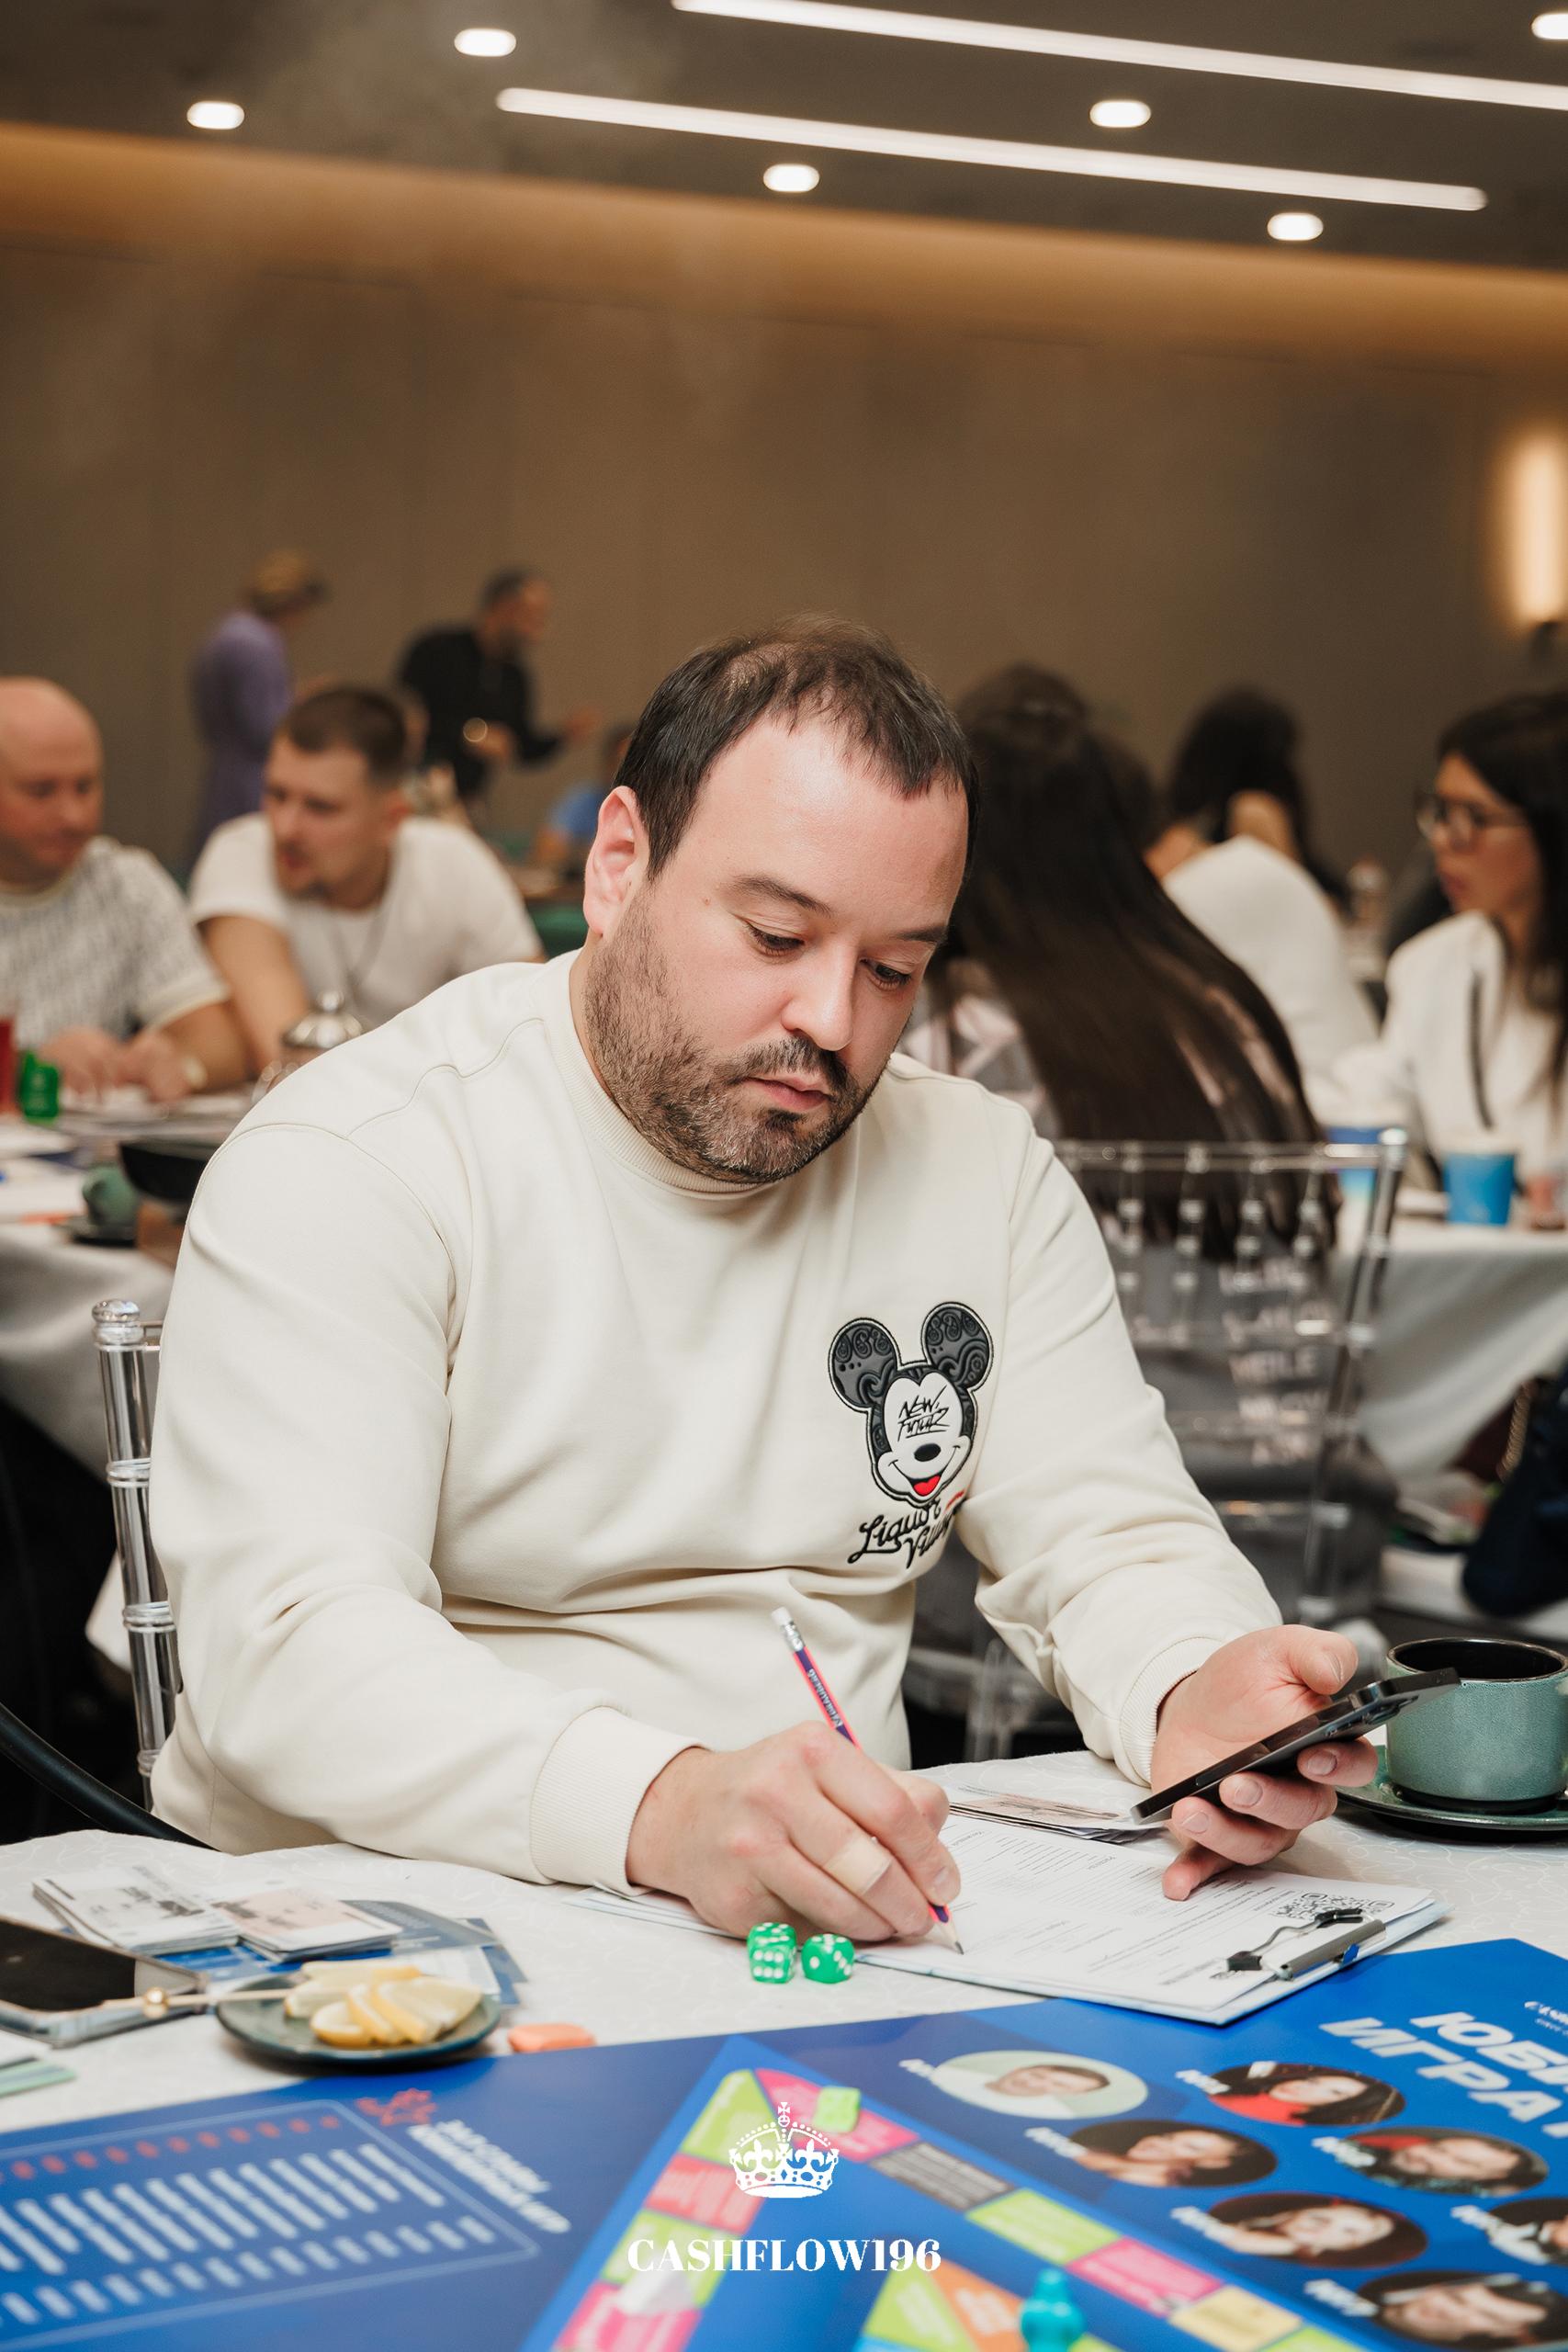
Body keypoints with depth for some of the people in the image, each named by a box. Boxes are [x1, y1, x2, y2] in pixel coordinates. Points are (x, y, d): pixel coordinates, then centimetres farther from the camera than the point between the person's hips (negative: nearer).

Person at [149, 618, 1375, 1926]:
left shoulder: (986, 1174, 7)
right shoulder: (345, 1166, -12)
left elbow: (1109, 1538, 5)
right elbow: (288, 1646, -23)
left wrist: (1197, 1696, -20)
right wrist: (660, 1807, -40)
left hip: (838, 1925, 5)